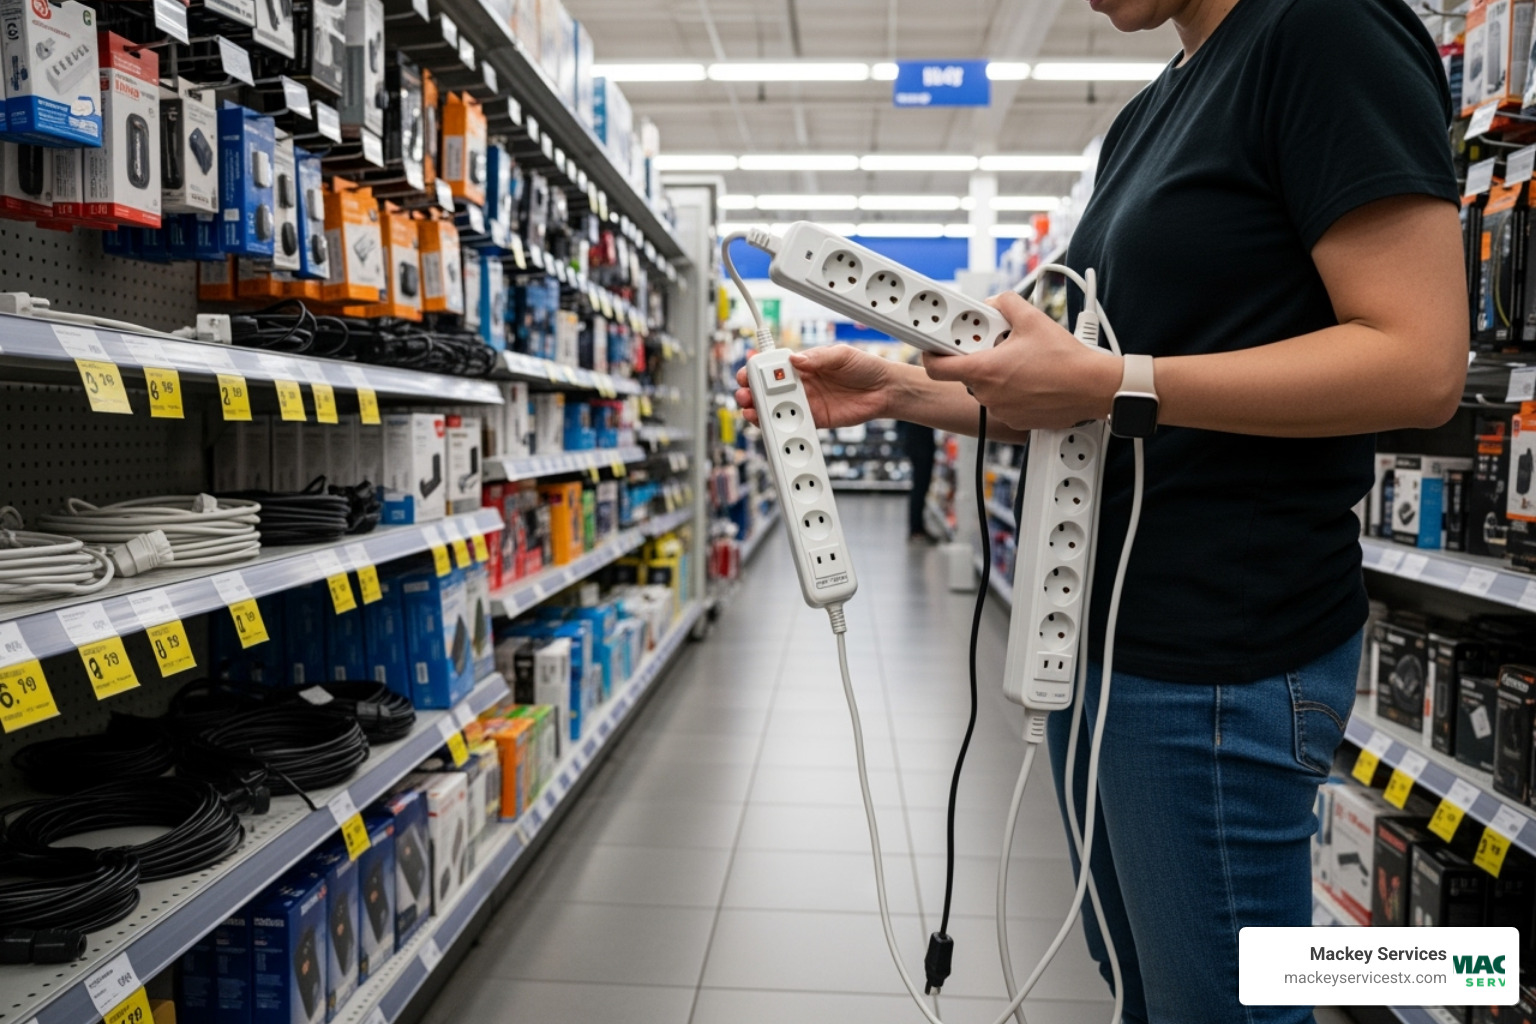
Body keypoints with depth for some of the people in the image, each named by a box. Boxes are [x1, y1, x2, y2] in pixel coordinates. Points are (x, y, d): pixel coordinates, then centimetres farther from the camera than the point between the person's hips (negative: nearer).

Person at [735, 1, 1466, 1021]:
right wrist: (899, 389, 7)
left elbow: (1420, 362, -20)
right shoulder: (1148, 117, 17)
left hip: (1221, 657, -9)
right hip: (1101, 634, 9)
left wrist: (1106, 382, -21)